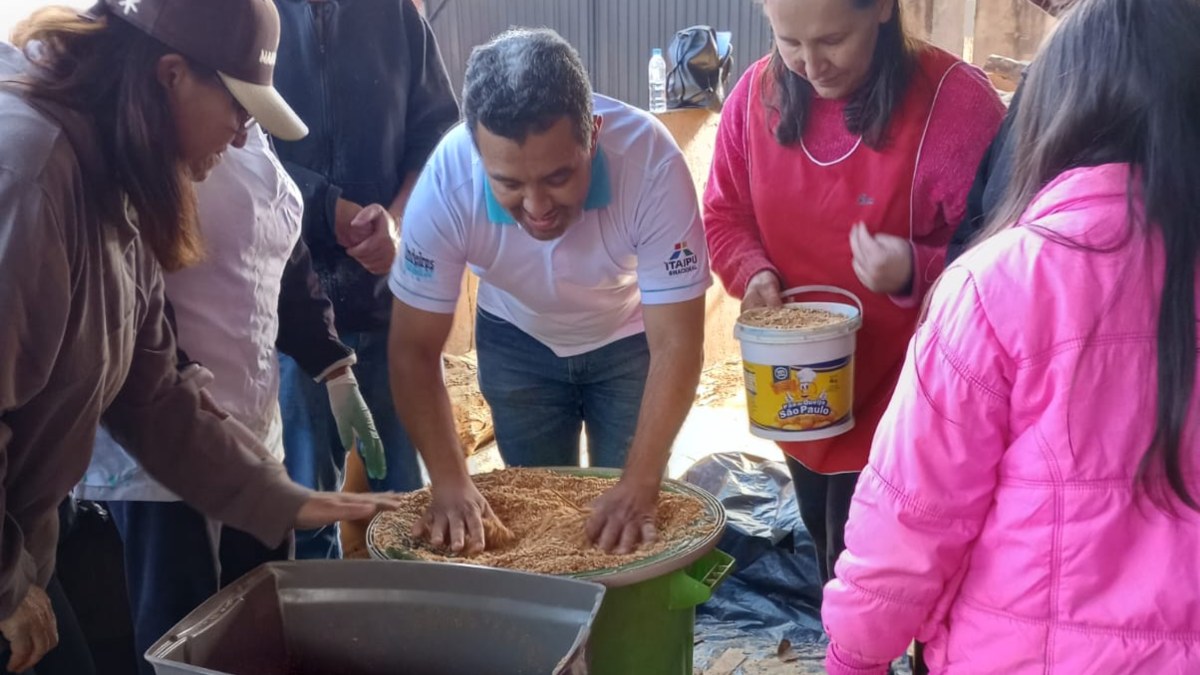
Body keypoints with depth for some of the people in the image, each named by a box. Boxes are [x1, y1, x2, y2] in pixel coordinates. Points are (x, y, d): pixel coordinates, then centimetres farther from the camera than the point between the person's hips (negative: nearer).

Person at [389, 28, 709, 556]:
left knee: (628, 523, 3)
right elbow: (413, 349, -23)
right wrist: (451, 483, -33)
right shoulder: (447, 181, -33)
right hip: (518, 341, 1)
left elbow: (676, 344, -32)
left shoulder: (649, 158, -37)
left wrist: (640, 485, -39)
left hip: (632, 337, -1)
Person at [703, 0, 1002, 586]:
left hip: (901, 399, -5)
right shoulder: (756, 94, -4)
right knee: (832, 560, 25)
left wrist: (916, 271, -32)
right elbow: (724, 216, 7)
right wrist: (755, 273, -13)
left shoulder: (957, 102, -20)